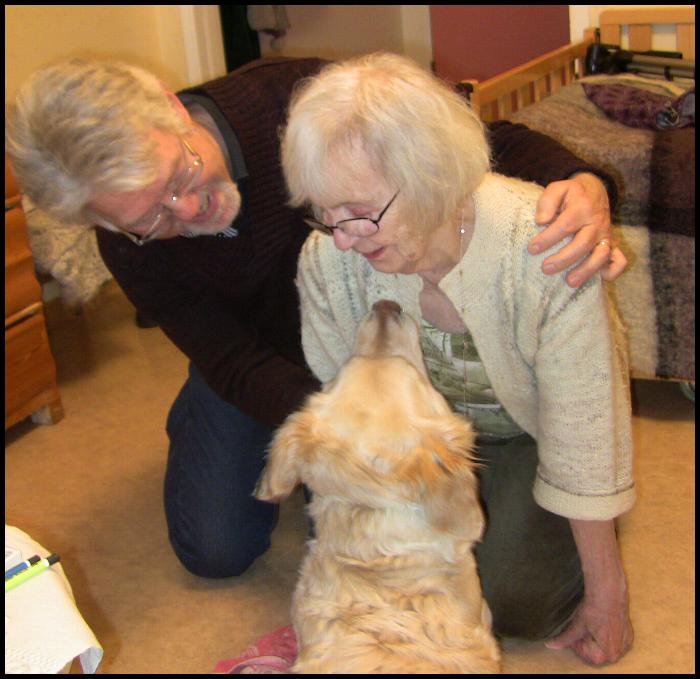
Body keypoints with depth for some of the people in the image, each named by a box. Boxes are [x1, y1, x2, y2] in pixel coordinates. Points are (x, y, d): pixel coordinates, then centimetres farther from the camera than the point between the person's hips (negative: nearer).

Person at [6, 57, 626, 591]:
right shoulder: (133, 249, -26)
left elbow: (490, 143, -28)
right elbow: (238, 364, -25)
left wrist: (581, 182, -49)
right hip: (253, 357, 1)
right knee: (216, 550, 0)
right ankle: (194, 419, 29)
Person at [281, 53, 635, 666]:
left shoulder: (541, 247, -37)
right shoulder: (327, 258, -26)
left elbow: (584, 436, -27)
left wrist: (607, 593, -17)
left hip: (529, 428, -3)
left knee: (515, 599, -20)